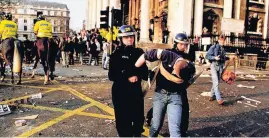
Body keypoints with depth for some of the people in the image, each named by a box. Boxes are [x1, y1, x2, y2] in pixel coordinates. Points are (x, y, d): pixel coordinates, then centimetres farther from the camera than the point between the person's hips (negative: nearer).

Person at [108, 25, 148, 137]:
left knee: (139, 119, 9)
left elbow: (145, 72, 5)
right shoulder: (116, 54, -4)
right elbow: (112, 76, -9)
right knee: (123, 121, 5)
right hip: (120, 92, -3)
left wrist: (138, 76, -15)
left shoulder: (139, 52, 4)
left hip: (136, 91, 3)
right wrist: (127, 78, -18)